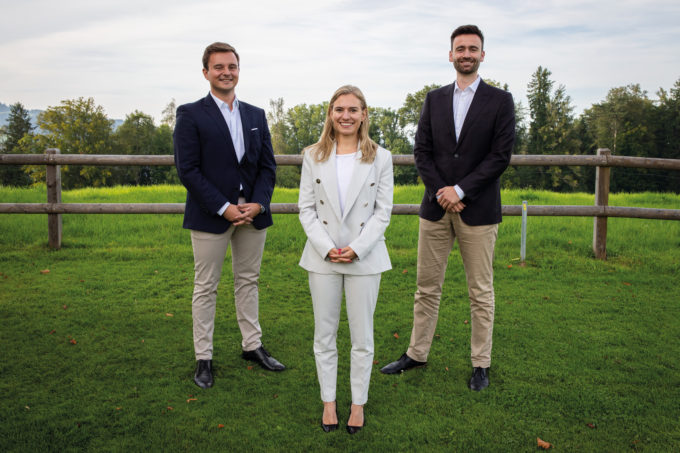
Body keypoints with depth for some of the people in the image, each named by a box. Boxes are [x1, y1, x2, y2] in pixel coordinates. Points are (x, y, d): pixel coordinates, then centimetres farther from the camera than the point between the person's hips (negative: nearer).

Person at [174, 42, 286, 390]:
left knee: (248, 282, 14)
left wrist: (258, 204, -9)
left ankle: (252, 346, 29)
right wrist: (224, 208, -17)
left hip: (253, 214, 4)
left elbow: (268, 166, 8)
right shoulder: (190, 115, -3)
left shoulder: (256, 115, 11)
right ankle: (203, 359, 16)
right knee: (206, 287, 5)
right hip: (211, 216, -4)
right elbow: (188, 170, -10)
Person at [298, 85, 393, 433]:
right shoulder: (313, 156, 4)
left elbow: (383, 212, -2)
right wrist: (327, 248, -11)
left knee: (362, 336, 8)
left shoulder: (380, 157, 1)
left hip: (364, 257, -1)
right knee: (324, 335, 10)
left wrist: (357, 248, -13)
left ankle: (358, 403, 24)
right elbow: (306, 209, 1)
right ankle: (328, 401, 27)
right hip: (322, 257, 1)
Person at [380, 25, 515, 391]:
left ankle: (480, 364, 17)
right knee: (427, 287, 10)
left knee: (480, 292, 5)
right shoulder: (434, 99, 11)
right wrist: (441, 192, -8)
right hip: (436, 208, 3)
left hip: (478, 210, -3)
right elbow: (422, 151, 5)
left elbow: (501, 156, -6)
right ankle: (417, 354, 23)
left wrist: (460, 190, -13)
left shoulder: (500, 101, 2)